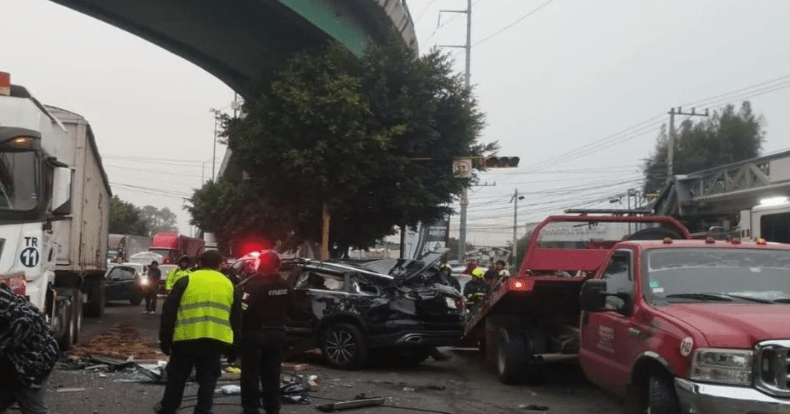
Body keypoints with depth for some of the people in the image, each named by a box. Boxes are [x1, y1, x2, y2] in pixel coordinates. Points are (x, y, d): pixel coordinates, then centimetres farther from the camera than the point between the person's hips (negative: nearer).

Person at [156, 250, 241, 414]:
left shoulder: (186, 281, 3)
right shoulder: (228, 285, 12)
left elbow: (169, 312, 2)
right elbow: (236, 320, 14)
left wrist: (165, 339, 9)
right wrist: (233, 349, 18)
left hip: (187, 338, -1)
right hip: (216, 340, 2)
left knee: (177, 376, 14)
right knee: (208, 379, 9)